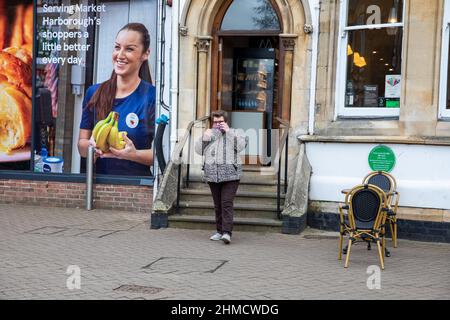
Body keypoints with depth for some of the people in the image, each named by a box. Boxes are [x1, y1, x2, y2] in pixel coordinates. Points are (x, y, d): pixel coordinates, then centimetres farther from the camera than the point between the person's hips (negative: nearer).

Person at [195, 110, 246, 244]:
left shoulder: (233, 133, 7)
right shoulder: (209, 134, 17)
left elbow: (241, 145, -11)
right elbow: (199, 150, 11)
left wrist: (228, 131, -11)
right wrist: (204, 138, -5)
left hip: (230, 176, -4)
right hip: (213, 176, 4)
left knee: (227, 204, -14)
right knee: (217, 205, 9)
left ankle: (227, 232, -18)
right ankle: (219, 231, 18)